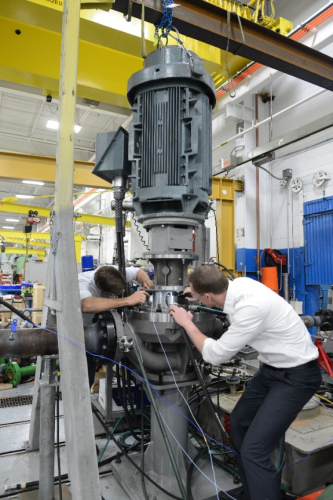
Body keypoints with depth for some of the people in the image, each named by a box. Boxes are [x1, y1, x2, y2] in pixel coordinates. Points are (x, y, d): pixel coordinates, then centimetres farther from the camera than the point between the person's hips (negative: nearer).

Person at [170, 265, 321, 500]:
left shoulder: (251, 307, -34)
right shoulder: (239, 284, -10)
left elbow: (216, 354, -24)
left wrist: (187, 323, -13)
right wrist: (195, 290, 18)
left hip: (296, 376, -9)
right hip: (274, 367, 9)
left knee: (254, 451, -14)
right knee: (239, 421, 20)